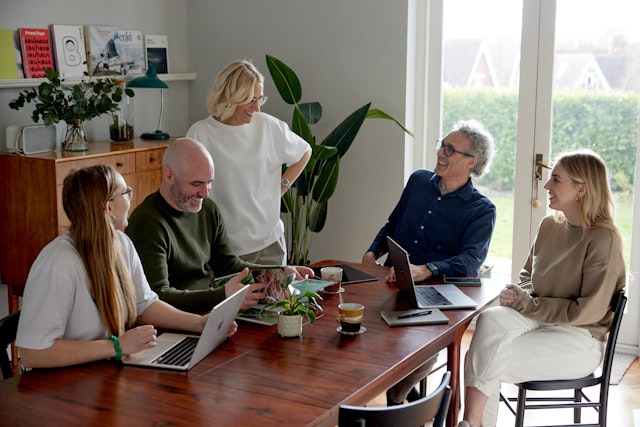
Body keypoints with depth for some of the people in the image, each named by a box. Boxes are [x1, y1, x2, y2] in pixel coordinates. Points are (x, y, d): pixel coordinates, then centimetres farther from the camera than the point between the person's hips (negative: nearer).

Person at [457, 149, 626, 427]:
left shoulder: (602, 238, -14)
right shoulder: (549, 225, 7)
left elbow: (588, 312, -16)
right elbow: (527, 274, 20)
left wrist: (525, 303, -14)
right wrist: (519, 294, -4)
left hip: (579, 339, -6)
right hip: (540, 320, 6)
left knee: (486, 364, -23)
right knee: (491, 318, -25)